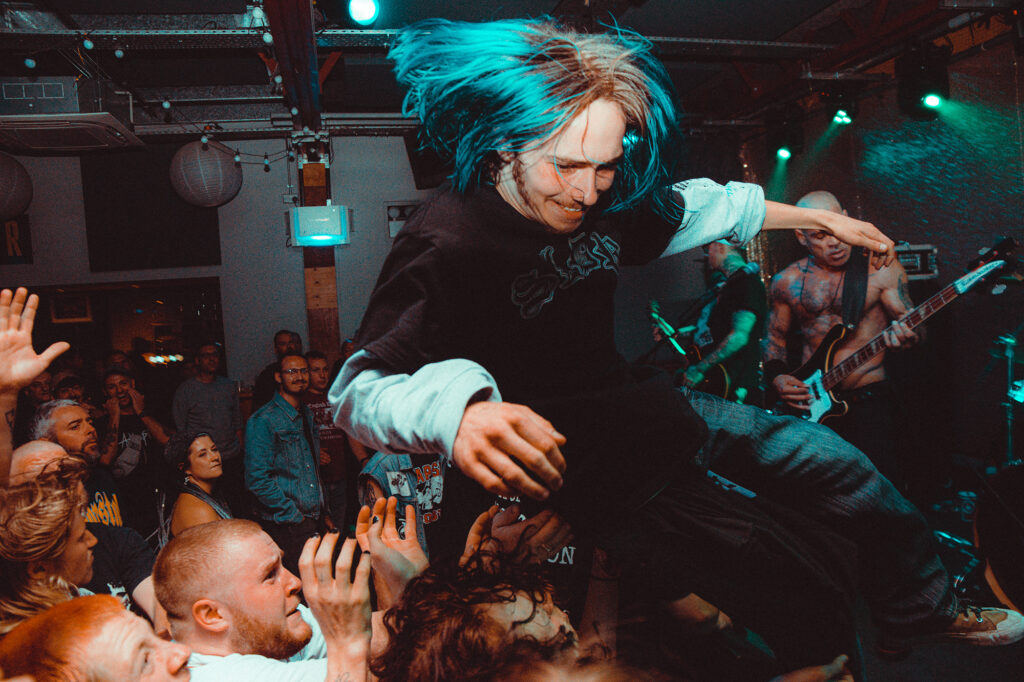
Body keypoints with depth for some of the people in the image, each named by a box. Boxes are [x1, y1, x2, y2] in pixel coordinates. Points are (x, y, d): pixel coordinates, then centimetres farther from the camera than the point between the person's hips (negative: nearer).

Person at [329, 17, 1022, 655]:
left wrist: (823, 219, 20)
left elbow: (694, 206, 14)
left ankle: (925, 611, 36)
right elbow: (363, 381, -31)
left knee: (832, 461, 10)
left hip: (632, 404, 7)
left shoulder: (597, 197, -3)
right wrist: (455, 411, -54)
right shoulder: (449, 242, -25)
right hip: (549, 446, -7)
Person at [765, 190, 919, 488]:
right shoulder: (786, 282, 6)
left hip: (869, 397, -2)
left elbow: (910, 325, 3)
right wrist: (777, 377, 0)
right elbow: (776, 336, 16)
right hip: (809, 399, 2)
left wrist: (904, 337, -21)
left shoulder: (882, 269, 1)